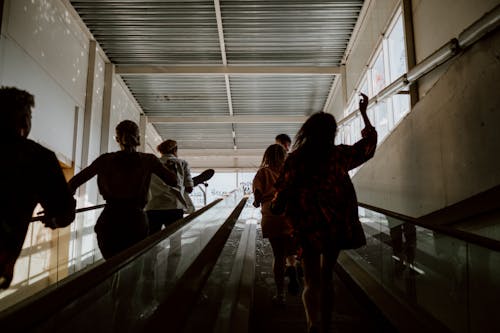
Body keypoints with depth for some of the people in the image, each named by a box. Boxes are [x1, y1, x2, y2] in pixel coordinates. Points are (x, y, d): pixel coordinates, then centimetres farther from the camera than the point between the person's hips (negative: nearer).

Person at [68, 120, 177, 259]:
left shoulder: (105, 159, 4)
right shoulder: (148, 160, -1)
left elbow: (74, 182, 7)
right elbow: (174, 181, 3)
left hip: (108, 223, 2)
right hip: (136, 222, -2)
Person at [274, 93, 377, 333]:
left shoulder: (294, 158, -5)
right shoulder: (339, 154, -3)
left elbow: (282, 192, -6)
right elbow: (368, 144, 12)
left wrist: (274, 203, 16)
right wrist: (364, 113, 18)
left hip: (307, 226, -1)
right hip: (335, 225, 1)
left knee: (311, 280, 8)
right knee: (327, 276, 18)